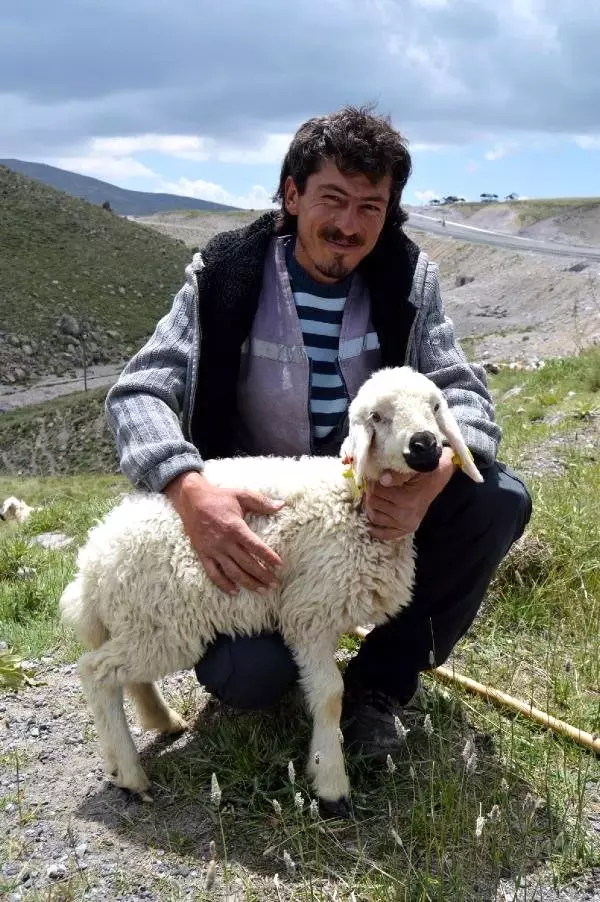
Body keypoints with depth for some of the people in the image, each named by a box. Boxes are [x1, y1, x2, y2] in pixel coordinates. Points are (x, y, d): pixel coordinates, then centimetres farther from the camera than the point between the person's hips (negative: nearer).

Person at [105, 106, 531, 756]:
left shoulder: (407, 279, -4)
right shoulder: (226, 277, -11)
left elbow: (462, 389, -9)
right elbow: (138, 391, -17)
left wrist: (434, 476, -34)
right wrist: (189, 491, -39)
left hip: (376, 501, 3)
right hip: (254, 516, -3)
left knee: (498, 499, -21)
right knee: (245, 677, -26)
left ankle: (383, 678, -3)